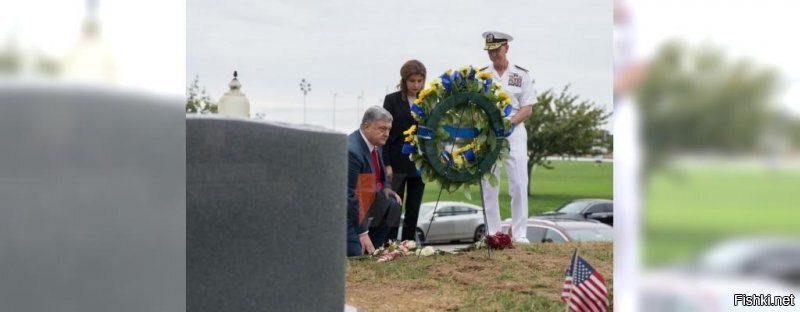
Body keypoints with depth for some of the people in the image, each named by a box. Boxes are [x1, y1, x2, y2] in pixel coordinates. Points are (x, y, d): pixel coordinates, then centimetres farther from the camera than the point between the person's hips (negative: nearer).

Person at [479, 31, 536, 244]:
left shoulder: (521, 75, 5)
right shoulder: (481, 75, 7)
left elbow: (527, 108, 2)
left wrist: (509, 122, -14)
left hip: (514, 132, -1)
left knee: (519, 184, -6)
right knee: (489, 185, 2)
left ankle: (520, 234, 0)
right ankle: (492, 233, 8)